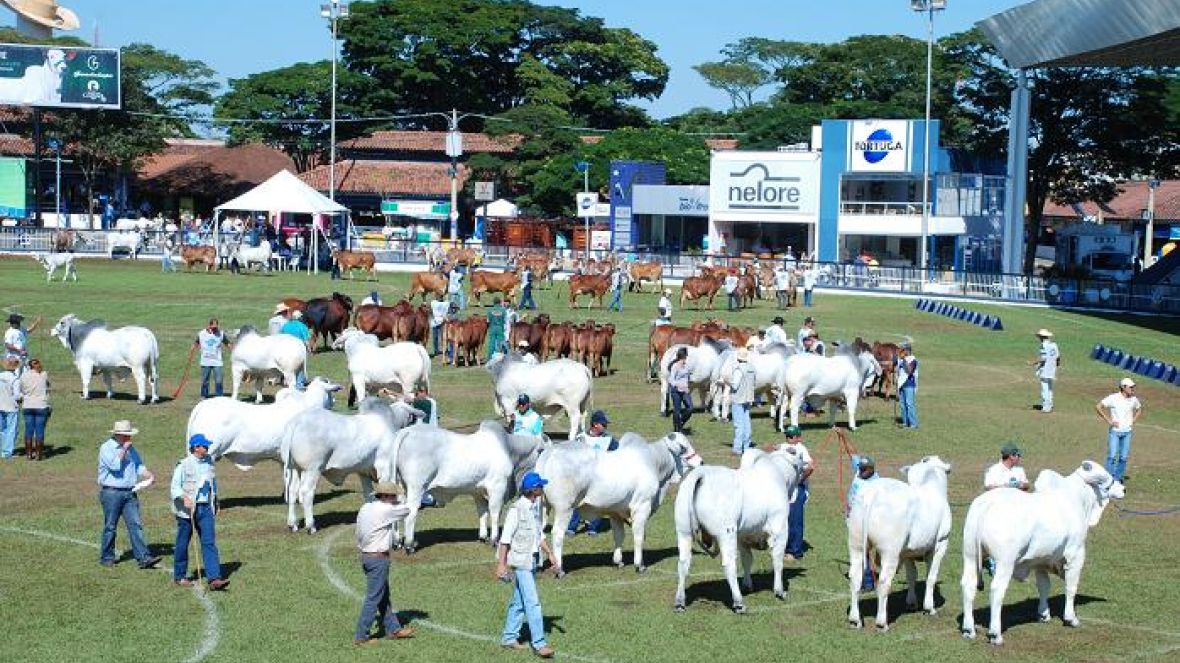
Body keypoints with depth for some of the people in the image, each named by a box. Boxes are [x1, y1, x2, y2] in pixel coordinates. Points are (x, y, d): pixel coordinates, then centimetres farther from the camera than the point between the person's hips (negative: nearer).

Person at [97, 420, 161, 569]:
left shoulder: (131, 449, 16)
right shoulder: (106, 448, -6)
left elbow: (139, 466, 13)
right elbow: (115, 465, -20)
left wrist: (149, 475, -5)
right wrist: (124, 449, -12)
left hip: (130, 493, 5)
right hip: (111, 492, -5)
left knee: (135, 524, -3)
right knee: (110, 526, 2)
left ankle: (144, 557, -10)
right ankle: (107, 558, 15)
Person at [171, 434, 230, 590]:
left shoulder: (209, 461, 10)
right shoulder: (184, 465, -9)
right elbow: (175, 486, -11)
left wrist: (216, 504, 23)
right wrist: (184, 497, -29)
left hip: (205, 507, 5)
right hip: (187, 508, -4)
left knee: (209, 542, -6)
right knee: (182, 543, 7)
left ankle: (214, 579, -12)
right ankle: (179, 576, 23)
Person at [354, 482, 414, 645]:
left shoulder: (365, 508, 6)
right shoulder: (386, 510, -18)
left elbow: (359, 535, 11)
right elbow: (405, 510, -3)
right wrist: (396, 501, 14)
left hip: (365, 556, 9)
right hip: (378, 558, -9)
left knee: (384, 596, 17)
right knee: (373, 598, -2)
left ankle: (393, 629, 27)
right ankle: (360, 636, 1)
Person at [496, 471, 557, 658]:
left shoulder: (536, 506, 10)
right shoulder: (517, 509, -16)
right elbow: (505, 538, -15)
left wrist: (549, 553, 17)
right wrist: (501, 564, -16)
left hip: (532, 559, 8)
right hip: (521, 560, -8)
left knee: (519, 601, 14)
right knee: (533, 602, -10)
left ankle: (509, 638, 23)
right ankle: (539, 643, -9)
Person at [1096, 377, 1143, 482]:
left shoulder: (1134, 399, 4)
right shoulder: (1113, 398, -10)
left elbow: (1139, 409, 24)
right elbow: (1098, 406, -8)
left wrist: (1133, 421, 9)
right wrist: (1108, 421, -9)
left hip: (1127, 431, 4)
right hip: (1115, 431, -4)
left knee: (1123, 457, 4)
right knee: (1112, 456, -9)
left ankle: (1118, 479, 15)